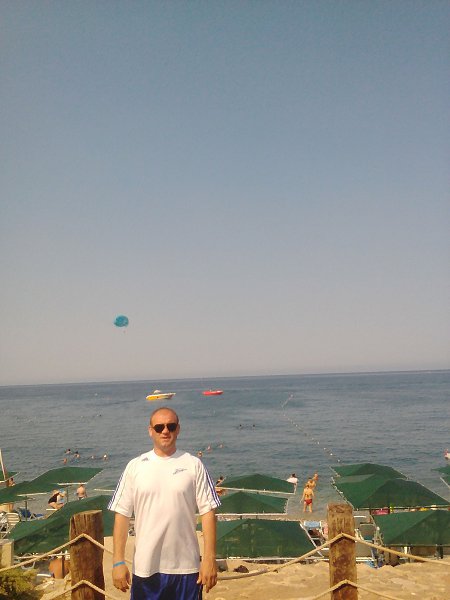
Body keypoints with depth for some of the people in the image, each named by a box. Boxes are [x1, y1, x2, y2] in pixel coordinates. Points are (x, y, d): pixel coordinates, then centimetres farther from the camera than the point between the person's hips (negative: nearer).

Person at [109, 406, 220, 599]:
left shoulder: (194, 465, -1)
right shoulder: (135, 466, 1)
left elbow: (207, 512, -2)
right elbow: (122, 515, 1)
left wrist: (210, 559, -7)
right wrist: (118, 561, -3)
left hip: (186, 567, 0)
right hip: (145, 567, 1)